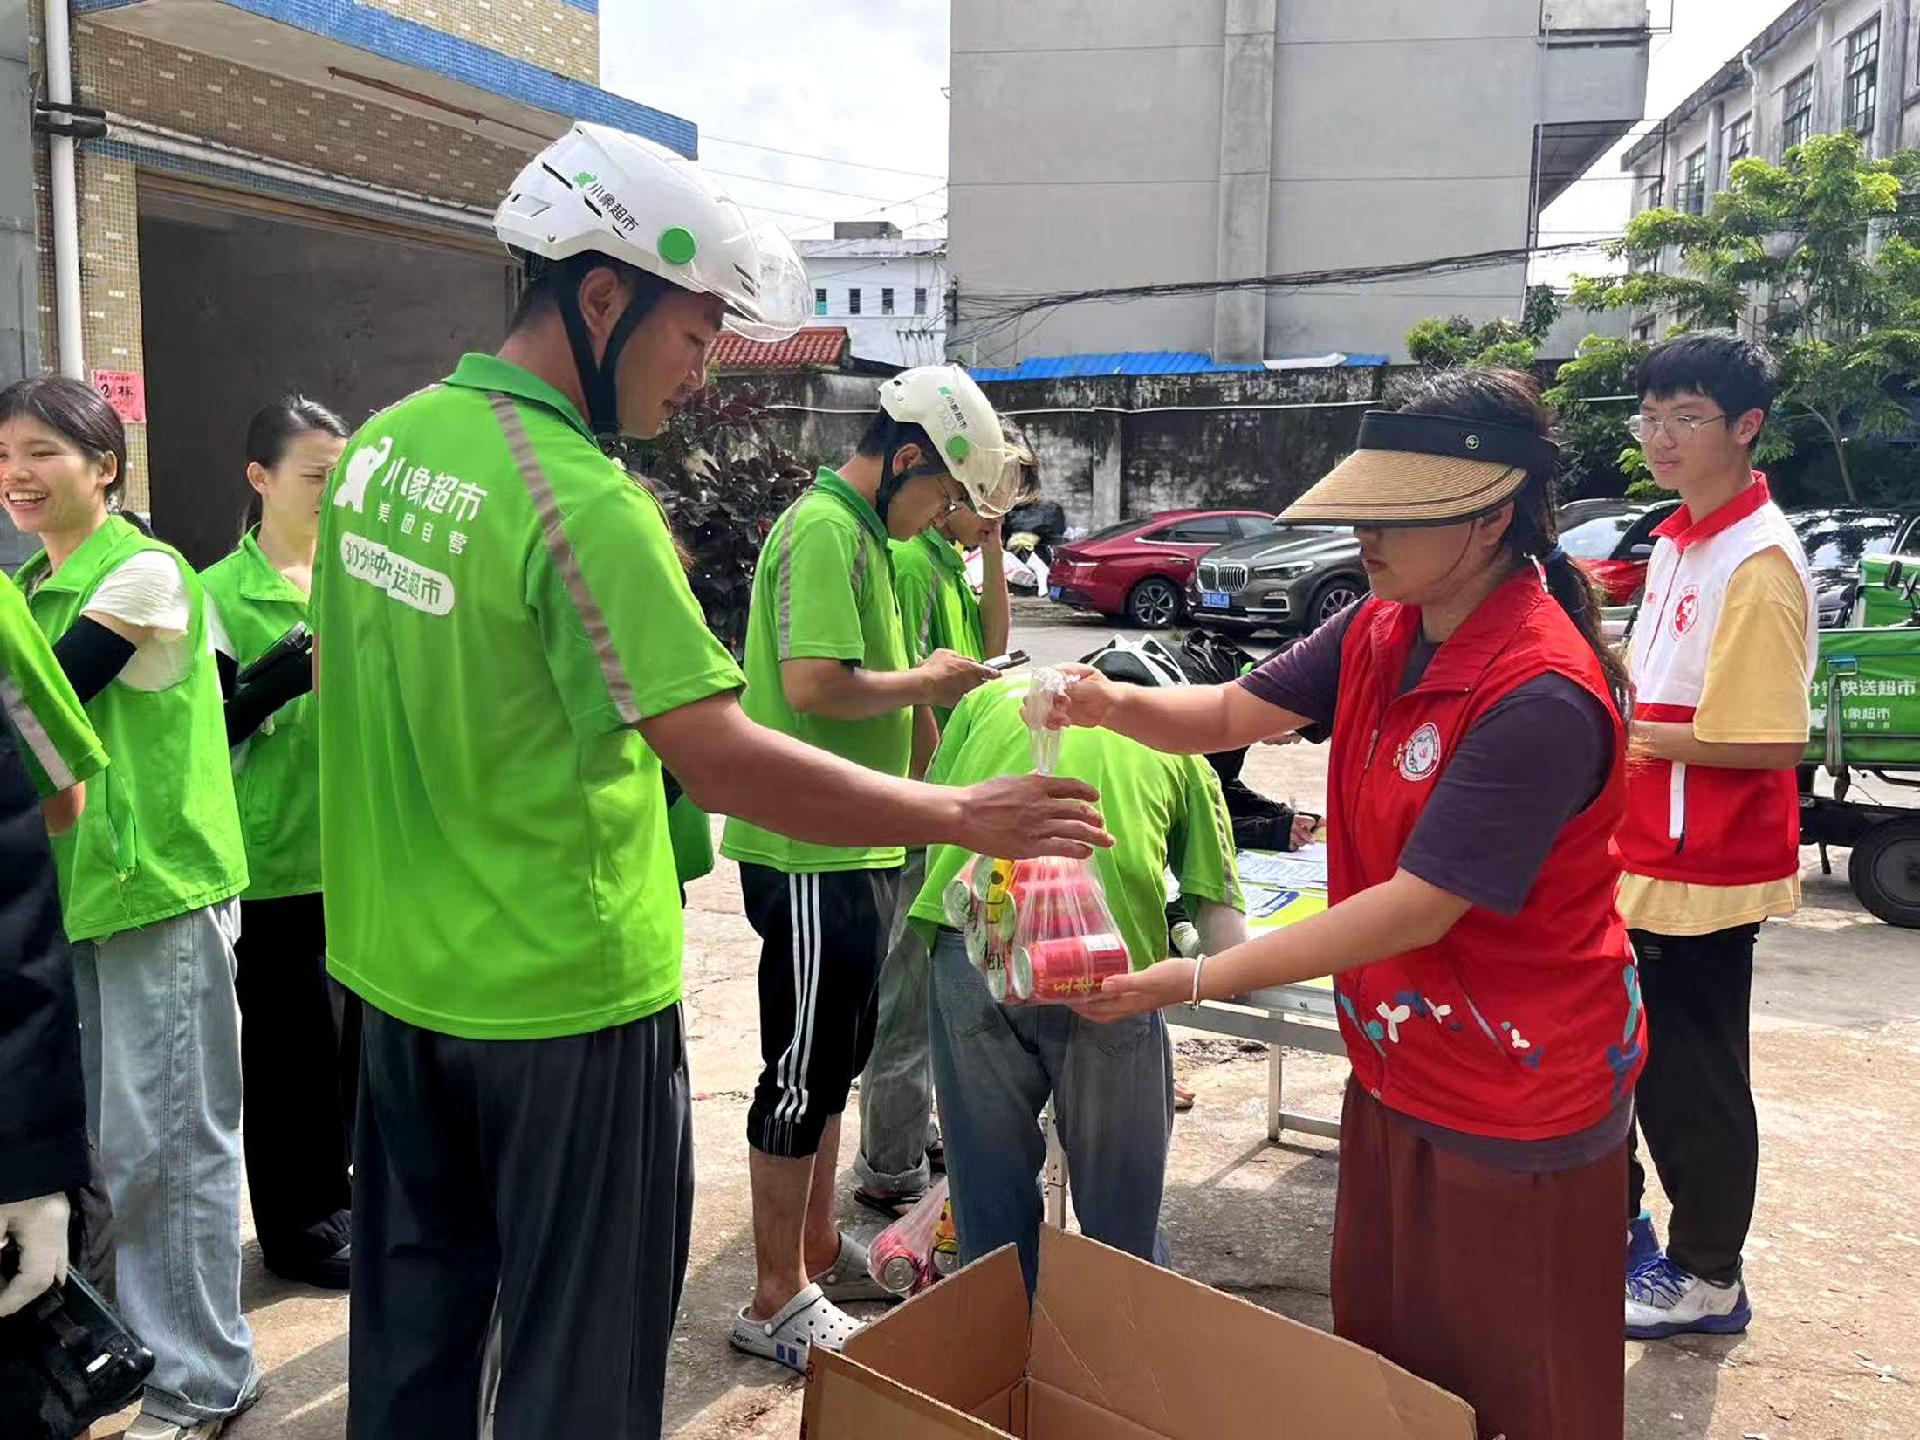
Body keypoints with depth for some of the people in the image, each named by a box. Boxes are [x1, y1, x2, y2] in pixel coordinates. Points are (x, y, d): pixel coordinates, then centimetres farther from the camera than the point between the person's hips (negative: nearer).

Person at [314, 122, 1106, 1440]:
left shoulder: (382, 442, 2)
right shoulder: (580, 501, -24)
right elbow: (724, 759, -29)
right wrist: (965, 816, -20)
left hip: (394, 970, 8)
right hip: (560, 994, -8)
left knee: (412, 1319, 25)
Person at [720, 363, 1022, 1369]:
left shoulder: (863, 536, 17)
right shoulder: (823, 531, -16)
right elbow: (813, 685, -27)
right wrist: (923, 682, -14)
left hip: (851, 849, 10)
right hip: (813, 857, -10)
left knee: (832, 1060, 19)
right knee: (802, 1073, 0)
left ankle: (818, 1253, 34)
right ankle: (777, 1304, 15)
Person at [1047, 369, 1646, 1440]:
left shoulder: (1540, 698, -28)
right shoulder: (1381, 631, -1)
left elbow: (1417, 909, -27)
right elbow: (1234, 714, 4)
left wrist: (1200, 981, -25)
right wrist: (1119, 705, -18)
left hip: (1515, 1108, -8)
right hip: (1398, 1071, 8)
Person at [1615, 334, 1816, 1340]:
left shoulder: (1757, 560, -20)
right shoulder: (1675, 539, 9)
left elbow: (1773, 740, -25)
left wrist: (1634, 736, -16)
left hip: (1704, 871, -9)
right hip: (1643, 855, 9)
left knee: (1692, 1076, 6)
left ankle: (1709, 1282, 25)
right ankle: (1618, 1228, 39)